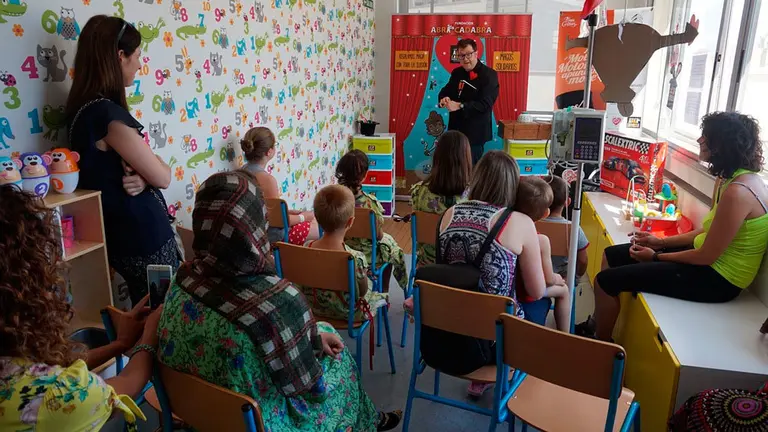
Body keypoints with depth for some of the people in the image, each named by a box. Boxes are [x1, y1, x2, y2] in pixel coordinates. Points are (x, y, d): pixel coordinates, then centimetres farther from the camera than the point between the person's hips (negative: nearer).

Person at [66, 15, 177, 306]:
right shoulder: (107, 114, -23)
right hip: (142, 236, -9)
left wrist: (139, 177, -11)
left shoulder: (85, 108, 8)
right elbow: (162, 177, -18)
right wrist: (145, 175, 4)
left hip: (123, 232, 9)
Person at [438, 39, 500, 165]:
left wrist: (459, 106, -29)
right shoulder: (456, 73, 10)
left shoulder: (489, 75, -11)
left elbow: (485, 103, -21)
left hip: (475, 133, -6)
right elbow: (445, 91, 16)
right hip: (456, 129, 6)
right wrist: (444, 99, -10)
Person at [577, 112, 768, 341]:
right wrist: (661, 242, 7)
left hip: (716, 278, -10)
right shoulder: (737, 178, 4)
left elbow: (707, 256, -23)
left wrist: (657, 257, -9)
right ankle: (596, 325, 24)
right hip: (711, 262, 10)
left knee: (607, 280, -11)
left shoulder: (738, 192, -28)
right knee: (611, 255, 11)